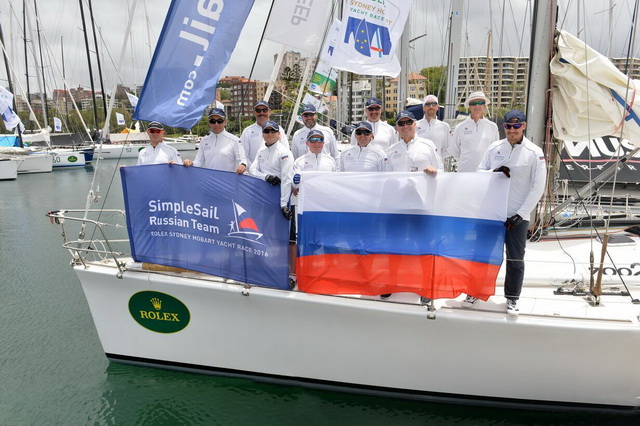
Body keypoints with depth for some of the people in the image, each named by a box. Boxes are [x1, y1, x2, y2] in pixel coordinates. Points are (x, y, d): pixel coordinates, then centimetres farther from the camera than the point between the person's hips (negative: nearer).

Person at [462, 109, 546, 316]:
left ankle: (512, 299, 22)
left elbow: (538, 187, -5)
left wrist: (520, 214, -10)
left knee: (515, 259, 5)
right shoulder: (494, 148, 3)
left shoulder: (534, 153, -5)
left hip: (517, 216, -2)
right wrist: (494, 172, -14)